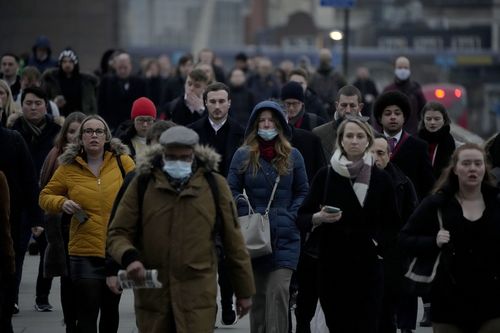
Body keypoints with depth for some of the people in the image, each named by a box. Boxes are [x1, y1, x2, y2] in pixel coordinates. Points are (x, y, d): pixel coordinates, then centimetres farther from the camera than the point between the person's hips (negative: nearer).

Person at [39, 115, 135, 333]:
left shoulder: (122, 162, -1)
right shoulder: (69, 167, 0)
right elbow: (45, 197, 10)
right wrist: (61, 202, -10)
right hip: (85, 253, -1)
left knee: (110, 309, 18)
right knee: (87, 314, -6)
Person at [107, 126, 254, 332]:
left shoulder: (214, 185, 2)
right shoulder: (142, 183, 3)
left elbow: (233, 240, 9)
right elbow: (117, 233, 5)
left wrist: (244, 291, 12)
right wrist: (129, 257, -18)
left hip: (197, 298, -2)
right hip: (152, 295, 2)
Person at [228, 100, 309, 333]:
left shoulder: (292, 156, 6)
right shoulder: (243, 155, 4)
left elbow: (303, 192, 11)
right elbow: (232, 191, 3)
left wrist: (291, 216, -4)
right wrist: (247, 216, -10)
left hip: (285, 235, -1)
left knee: (278, 290, -12)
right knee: (257, 292, 8)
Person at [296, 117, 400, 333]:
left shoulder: (381, 179, 5)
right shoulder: (325, 176, 3)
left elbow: (392, 224, 13)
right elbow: (302, 218, 5)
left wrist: (378, 243, -3)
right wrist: (319, 218, -15)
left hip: (367, 265, 0)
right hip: (332, 265, 0)